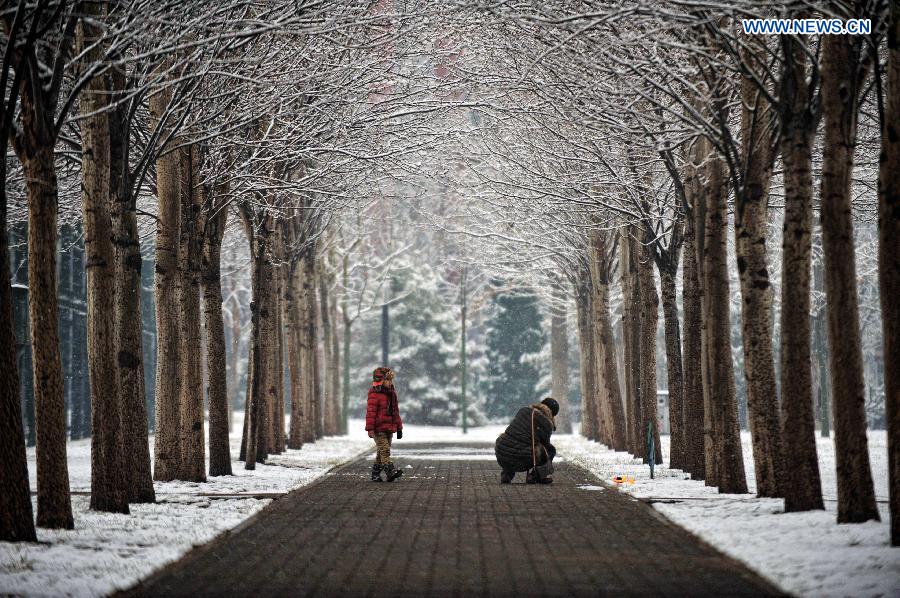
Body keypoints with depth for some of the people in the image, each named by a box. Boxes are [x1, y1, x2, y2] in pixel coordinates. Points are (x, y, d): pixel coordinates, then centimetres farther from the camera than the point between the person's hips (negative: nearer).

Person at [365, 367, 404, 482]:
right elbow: (370, 412, -15)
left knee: (382, 452, 10)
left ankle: (375, 474, 17)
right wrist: (370, 428, -20)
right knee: (385, 450, -17)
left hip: (389, 429, 8)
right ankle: (391, 472, -27)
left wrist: (399, 427, 19)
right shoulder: (374, 395, -10)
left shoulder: (392, 394, 15)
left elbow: (395, 412, 21)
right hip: (378, 429, -8)